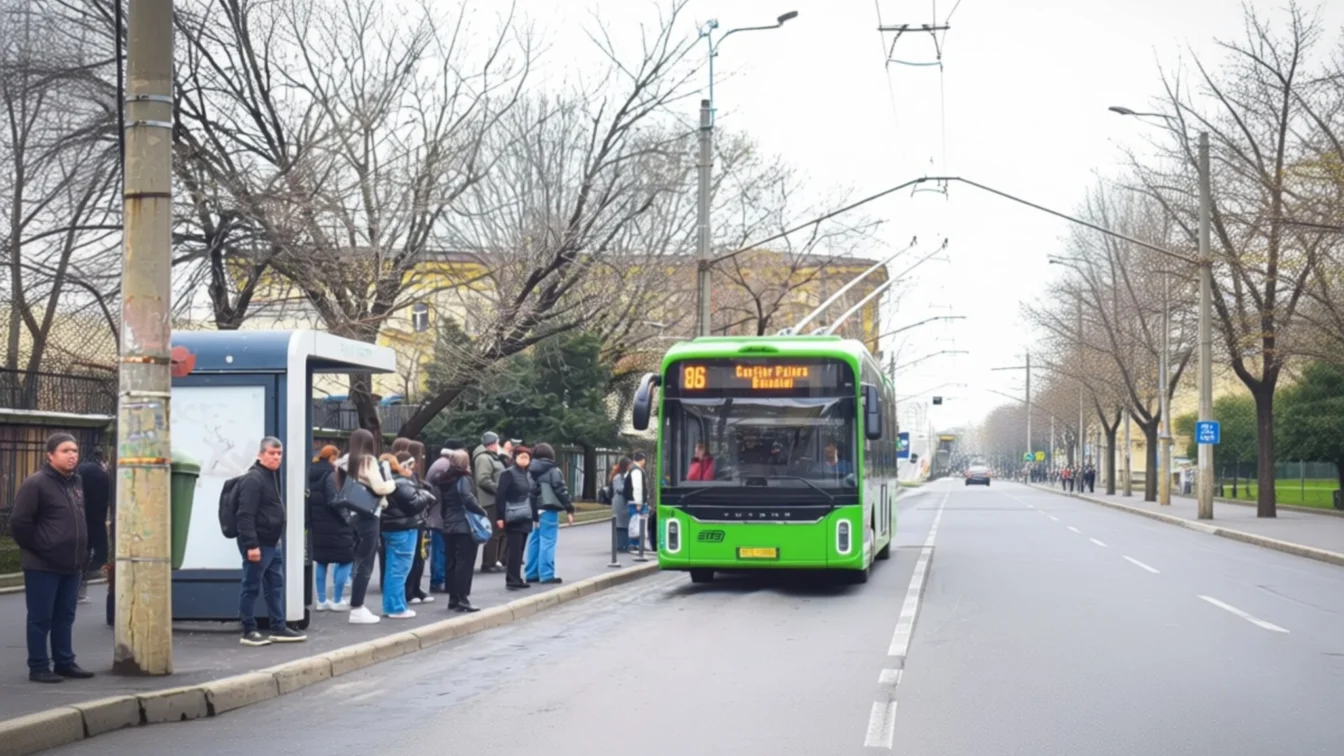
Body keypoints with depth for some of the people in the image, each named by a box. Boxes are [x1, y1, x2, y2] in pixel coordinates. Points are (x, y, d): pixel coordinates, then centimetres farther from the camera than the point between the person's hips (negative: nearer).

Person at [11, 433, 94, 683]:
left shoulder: (76, 483, 13)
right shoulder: (35, 484, -12)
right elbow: (19, 523, -15)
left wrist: (82, 553, 13)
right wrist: (39, 549, -10)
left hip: (71, 565, 7)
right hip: (43, 566, -7)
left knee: (65, 617, 13)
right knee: (41, 618, 0)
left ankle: (65, 663, 20)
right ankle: (38, 667, 5)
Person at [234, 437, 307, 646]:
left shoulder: (273, 476, 15)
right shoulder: (253, 479, -17)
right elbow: (245, 515, -23)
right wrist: (251, 545, -26)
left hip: (273, 543, 10)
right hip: (257, 544, -10)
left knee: (276, 585, 12)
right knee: (252, 588, -2)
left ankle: (278, 628, 19)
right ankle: (249, 631, 5)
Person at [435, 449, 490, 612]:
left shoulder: (444, 481, 11)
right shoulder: (463, 479, -11)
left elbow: (442, 504, 16)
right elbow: (469, 499, -24)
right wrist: (483, 513, -13)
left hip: (449, 527, 8)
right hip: (464, 527, -8)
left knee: (451, 563, 10)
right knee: (464, 562, -6)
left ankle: (453, 598, 14)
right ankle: (463, 599, -10)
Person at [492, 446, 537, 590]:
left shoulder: (528, 475, 15)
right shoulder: (508, 473, -8)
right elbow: (500, 496, -13)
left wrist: (535, 516, 14)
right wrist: (499, 517, -17)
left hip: (526, 518, 7)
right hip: (513, 518, -7)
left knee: (520, 549, 10)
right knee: (514, 549, -8)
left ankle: (517, 579, 15)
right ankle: (511, 580, -5)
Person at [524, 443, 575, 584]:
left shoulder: (530, 471, 12)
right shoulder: (553, 471, -5)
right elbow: (561, 491, -9)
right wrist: (569, 510, -5)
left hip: (533, 510, 6)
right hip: (548, 510, -6)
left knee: (534, 541, 12)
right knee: (547, 542, -6)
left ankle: (531, 573, 15)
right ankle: (547, 574, -8)